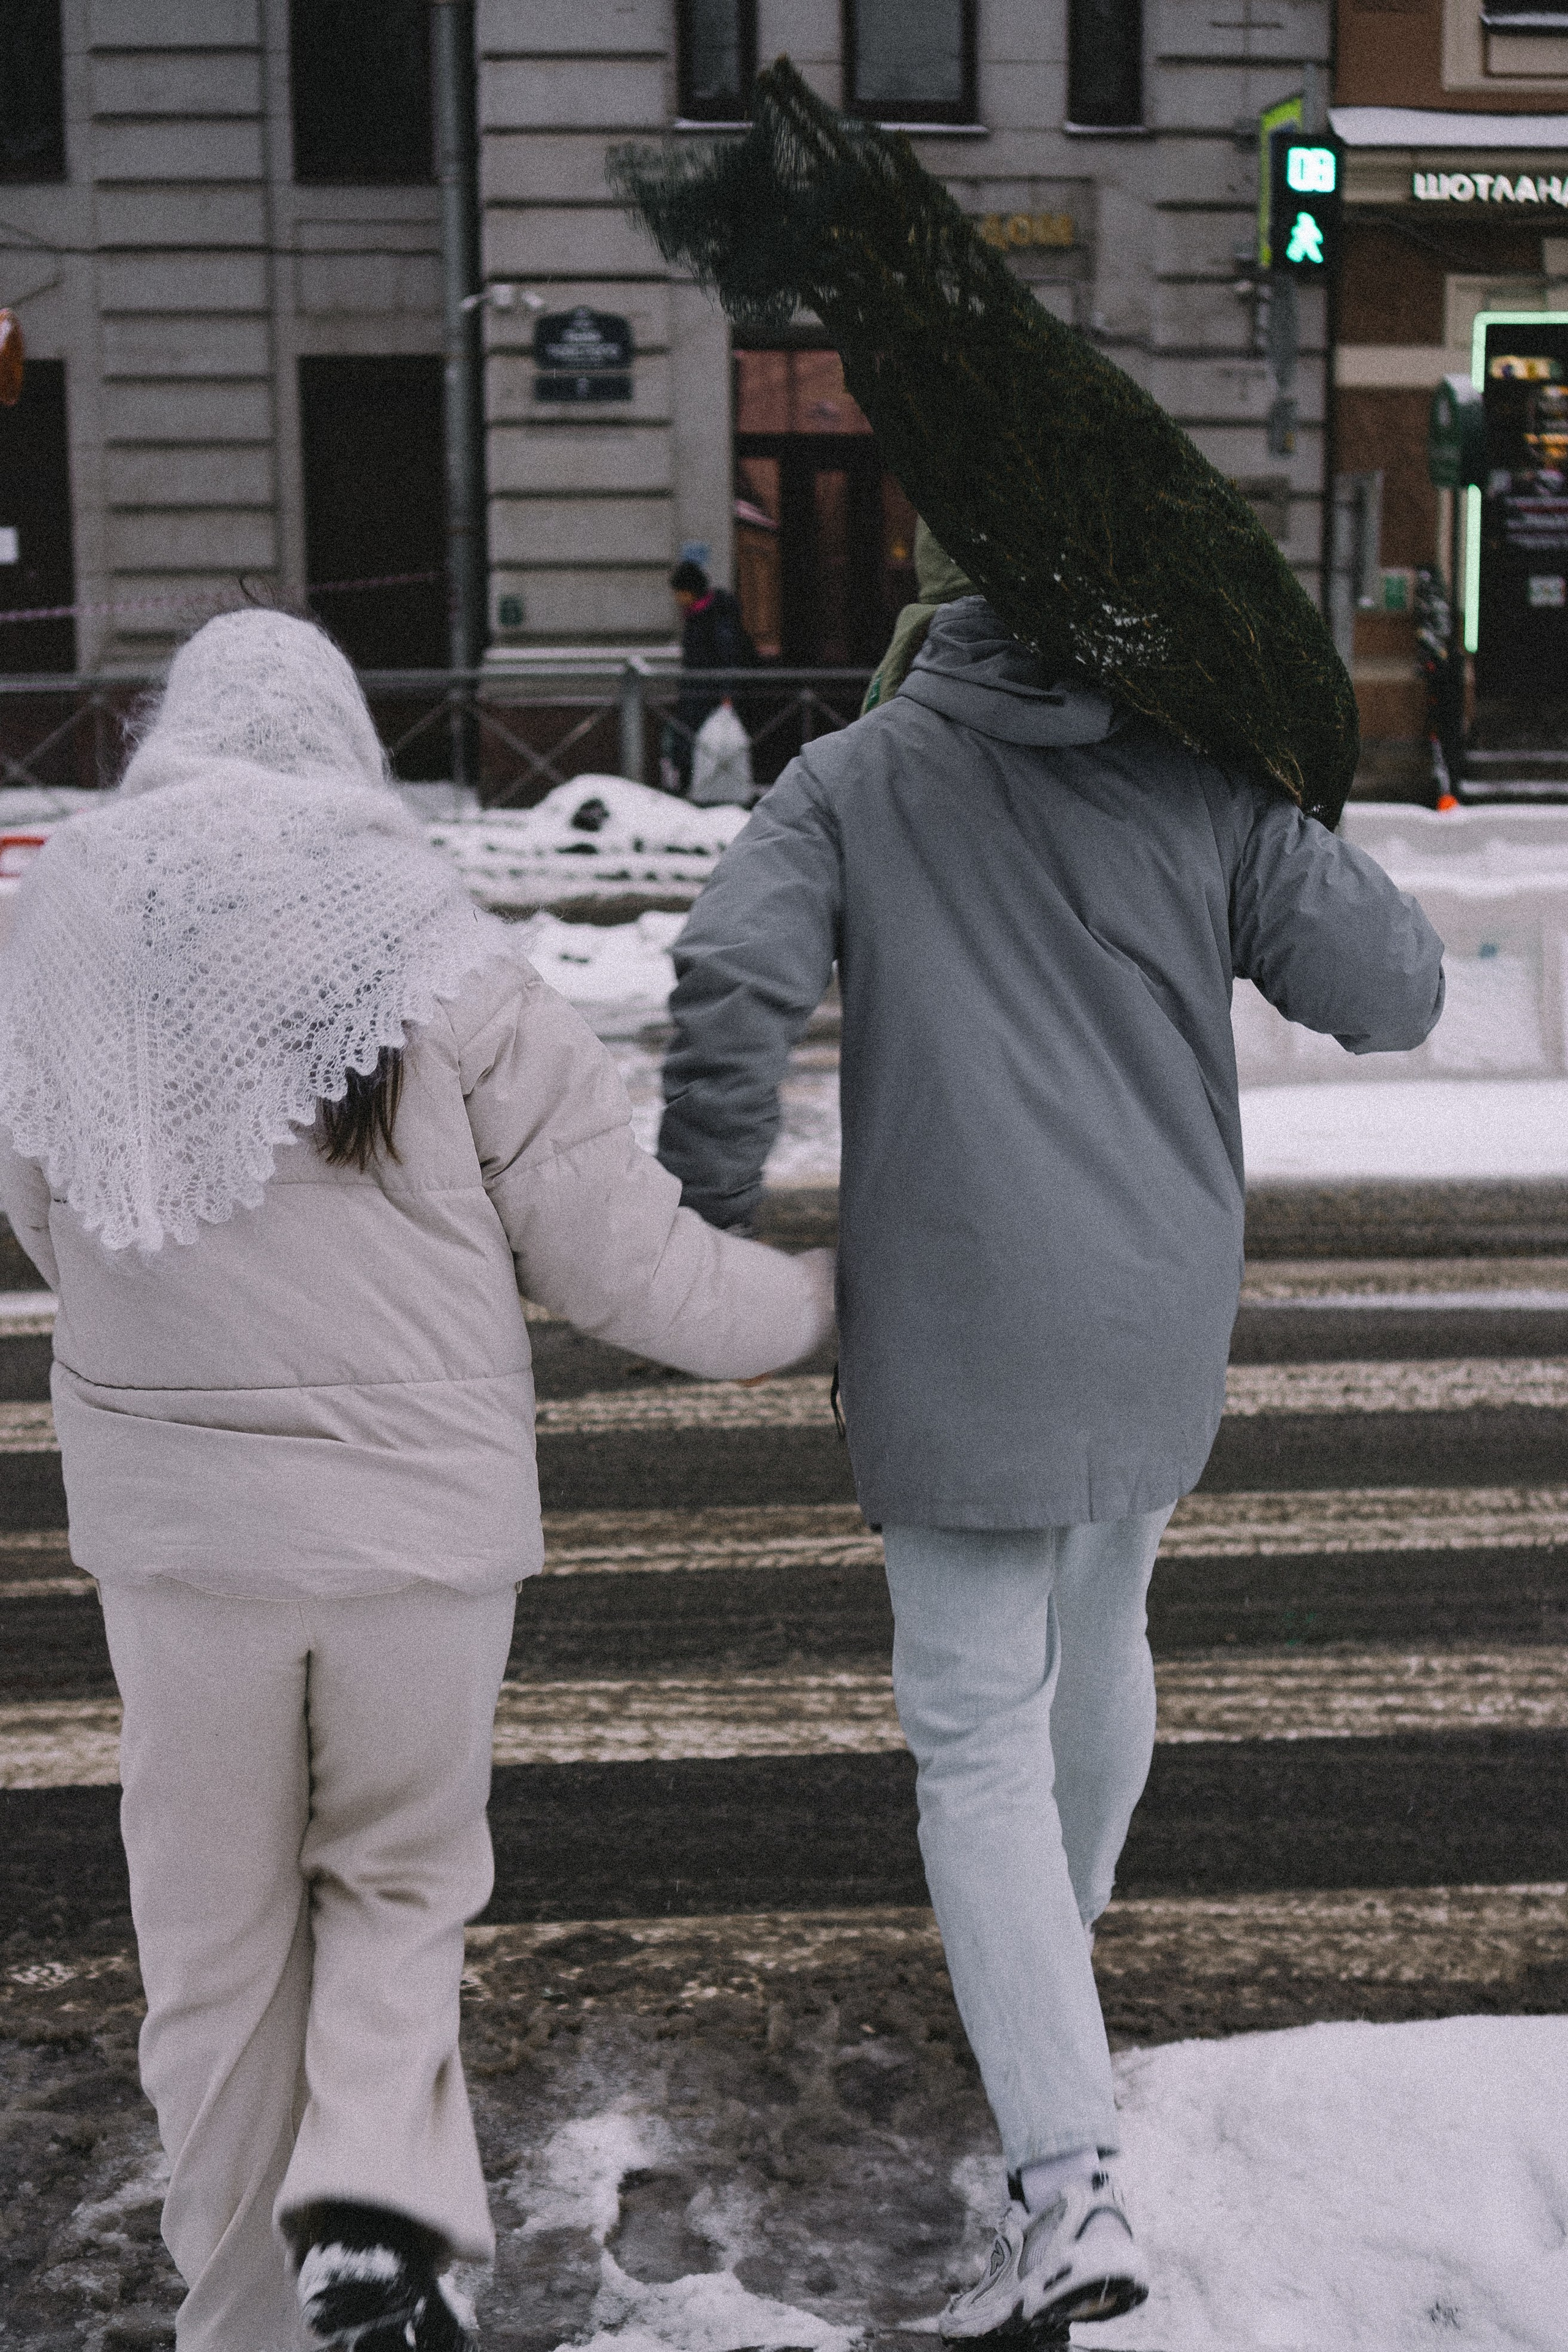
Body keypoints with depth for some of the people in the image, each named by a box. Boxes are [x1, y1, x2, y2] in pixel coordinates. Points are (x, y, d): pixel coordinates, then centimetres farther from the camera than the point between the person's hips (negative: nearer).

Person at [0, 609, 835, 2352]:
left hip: (175, 1515, 2)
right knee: (398, 1874, 20)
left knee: (217, 1931, 16)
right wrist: (823, 1300, 8)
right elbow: (619, 1255, -8)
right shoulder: (439, 959, -11)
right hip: (417, 1508, -1)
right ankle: (379, 2198, 1)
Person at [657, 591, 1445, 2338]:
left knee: (978, 1730, 2)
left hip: (955, 1336, -3)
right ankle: (1064, 1918, 53)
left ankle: (1068, 2186, -8)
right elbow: (1396, 996, 1)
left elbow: (734, 978, -17)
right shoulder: (1208, 786, 0)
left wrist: (706, 1229, -6)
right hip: (1158, 1327, 3)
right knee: (1096, 1636, 27)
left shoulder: (850, 782, -1)